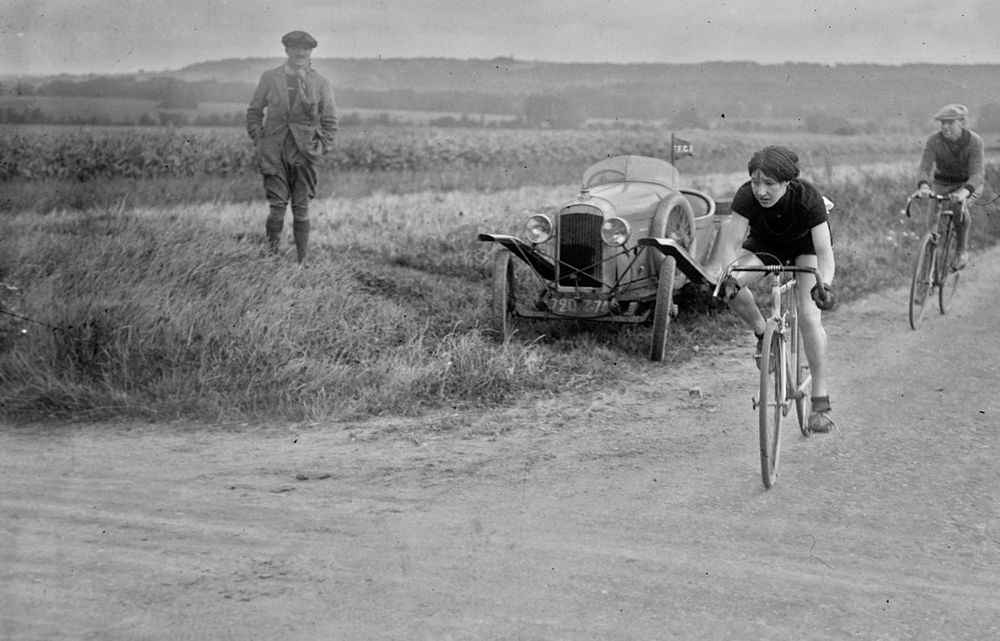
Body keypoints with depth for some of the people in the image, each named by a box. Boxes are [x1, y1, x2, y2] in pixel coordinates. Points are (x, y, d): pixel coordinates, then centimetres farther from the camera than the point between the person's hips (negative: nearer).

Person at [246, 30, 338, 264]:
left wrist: (321, 148, -4)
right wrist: (258, 141, 2)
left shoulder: (320, 83, 4)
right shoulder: (270, 78, 6)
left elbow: (330, 121, 8)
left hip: (304, 153, 0)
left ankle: (302, 263, 8)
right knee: (277, 206, -9)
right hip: (274, 153, 0)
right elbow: (254, 111, 13)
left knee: (301, 210, 1)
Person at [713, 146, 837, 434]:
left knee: (809, 315, -21)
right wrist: (725, 275, -55)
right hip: (764, 242, 2)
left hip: (806, 243, -2)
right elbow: (731, 242, -35)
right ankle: (762, 333, 2)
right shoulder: (746, 196, -32)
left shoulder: (807, 197, -36)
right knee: (730, 286, -27)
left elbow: (825, 251, -39)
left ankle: (821, 400, -12)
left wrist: (824, 284, -57)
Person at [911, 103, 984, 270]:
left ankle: (963, 250, -9)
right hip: (942, 184, 2)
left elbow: (976, 173, -34)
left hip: (969, 184, -2)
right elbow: (924, 168, -29)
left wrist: (964, 192, -54)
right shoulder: (934, 140, -22)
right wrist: (923, 186, -52)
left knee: (960, 207, -31)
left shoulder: (974, 141, -26)